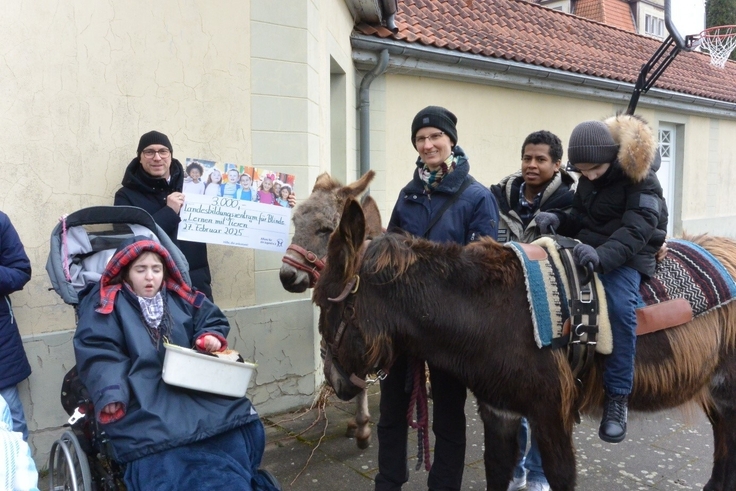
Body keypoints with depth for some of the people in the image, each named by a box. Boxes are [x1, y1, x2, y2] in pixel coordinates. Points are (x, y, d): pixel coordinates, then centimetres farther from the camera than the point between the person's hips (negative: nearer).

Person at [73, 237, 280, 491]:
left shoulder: (179, 298, 23)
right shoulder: (105, 305, 10)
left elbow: (213, 319, 29)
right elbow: (97, 354, -4)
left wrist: (211, 337, 4)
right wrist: (111, 394, -20)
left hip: (198, 392, 4)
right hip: (148, 405, -4)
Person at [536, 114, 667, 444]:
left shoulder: (642, 180, -15)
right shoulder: (586, 180, 6)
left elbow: (636, 230, -27)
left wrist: (602, 256, -45)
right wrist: (559, 220, -10)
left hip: (628, 255, -7)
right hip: (590, 250, 7)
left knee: (619, 307, -31)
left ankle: (617, 397, -19)